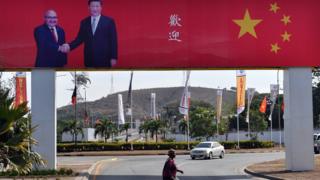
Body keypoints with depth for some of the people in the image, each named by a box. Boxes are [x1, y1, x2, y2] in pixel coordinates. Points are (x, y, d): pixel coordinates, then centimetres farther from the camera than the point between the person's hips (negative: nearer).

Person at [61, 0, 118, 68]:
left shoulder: (109, 21, 0)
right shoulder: (84, 22, 10)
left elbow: (113, 41, -2)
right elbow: (80, 39, 9)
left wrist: (113, 57, -8)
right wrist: (69, 46, -10)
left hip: (104, 59, -3)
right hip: (89, 60, 3)